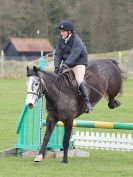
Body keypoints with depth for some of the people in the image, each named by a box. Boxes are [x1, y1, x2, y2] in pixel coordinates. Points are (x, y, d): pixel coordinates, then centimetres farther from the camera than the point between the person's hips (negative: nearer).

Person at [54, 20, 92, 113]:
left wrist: (65, 65, -42)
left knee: (79, 80, -24)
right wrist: (57, 66, -16)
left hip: (79, 63, -7)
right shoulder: (61, 39, -1)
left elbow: (73, 55, -32)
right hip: (66, 62, 7)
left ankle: (87, 102, -20)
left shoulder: (77, 41, -22)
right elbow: (58, 53, -2)